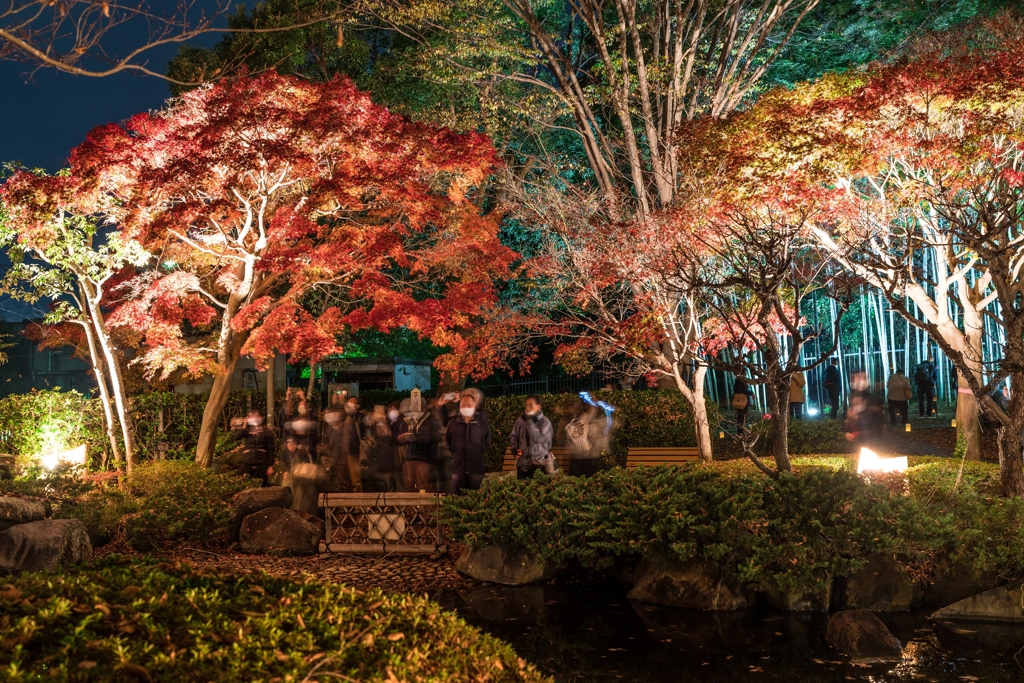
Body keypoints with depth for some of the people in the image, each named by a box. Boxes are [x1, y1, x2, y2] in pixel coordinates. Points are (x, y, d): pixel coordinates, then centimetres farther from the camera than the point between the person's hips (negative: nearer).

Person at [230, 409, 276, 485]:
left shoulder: (267, 432, 2)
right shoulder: (247, 430, 10)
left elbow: (270, 450, 0)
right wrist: (244, 426, -3)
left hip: (262, 465, -2)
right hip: (247, 463, 2)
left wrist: (270, 466, -6)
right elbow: (237, 436, -10)